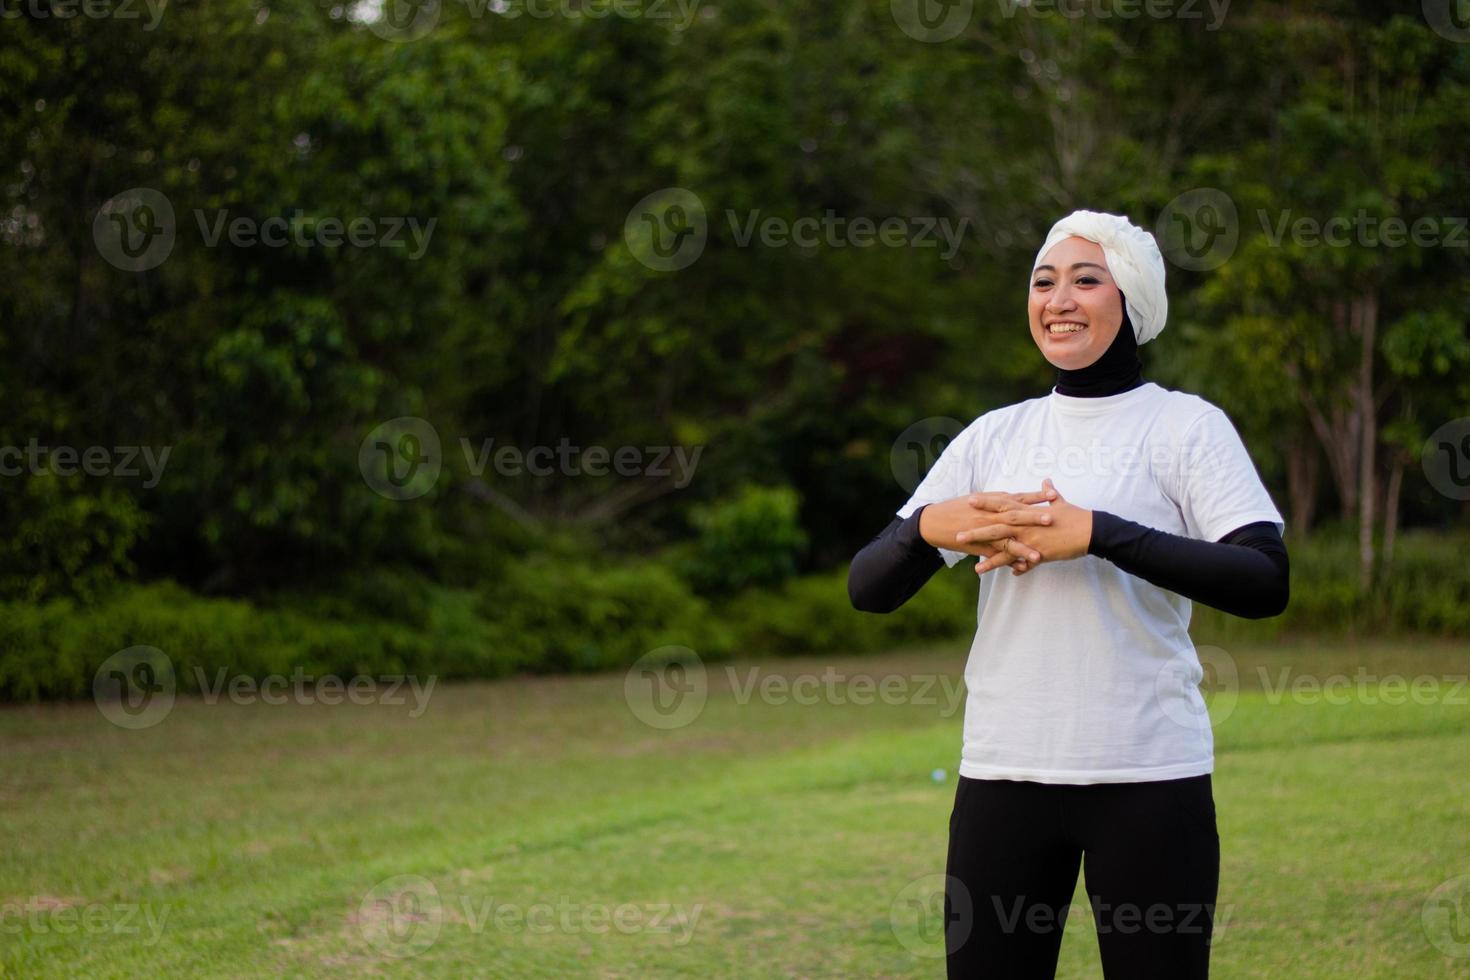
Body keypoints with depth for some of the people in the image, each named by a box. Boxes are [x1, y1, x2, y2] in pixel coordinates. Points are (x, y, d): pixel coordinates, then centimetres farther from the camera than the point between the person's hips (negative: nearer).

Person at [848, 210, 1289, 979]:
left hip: (1149, 773, -3)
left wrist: (1095, 533, -21)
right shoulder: (993, 435, 11)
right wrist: (929, 526, -15)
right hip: (1001, 771, 3)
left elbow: (1266, 583, -14)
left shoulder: (1185, 425, 0)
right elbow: (869, 590, 7)